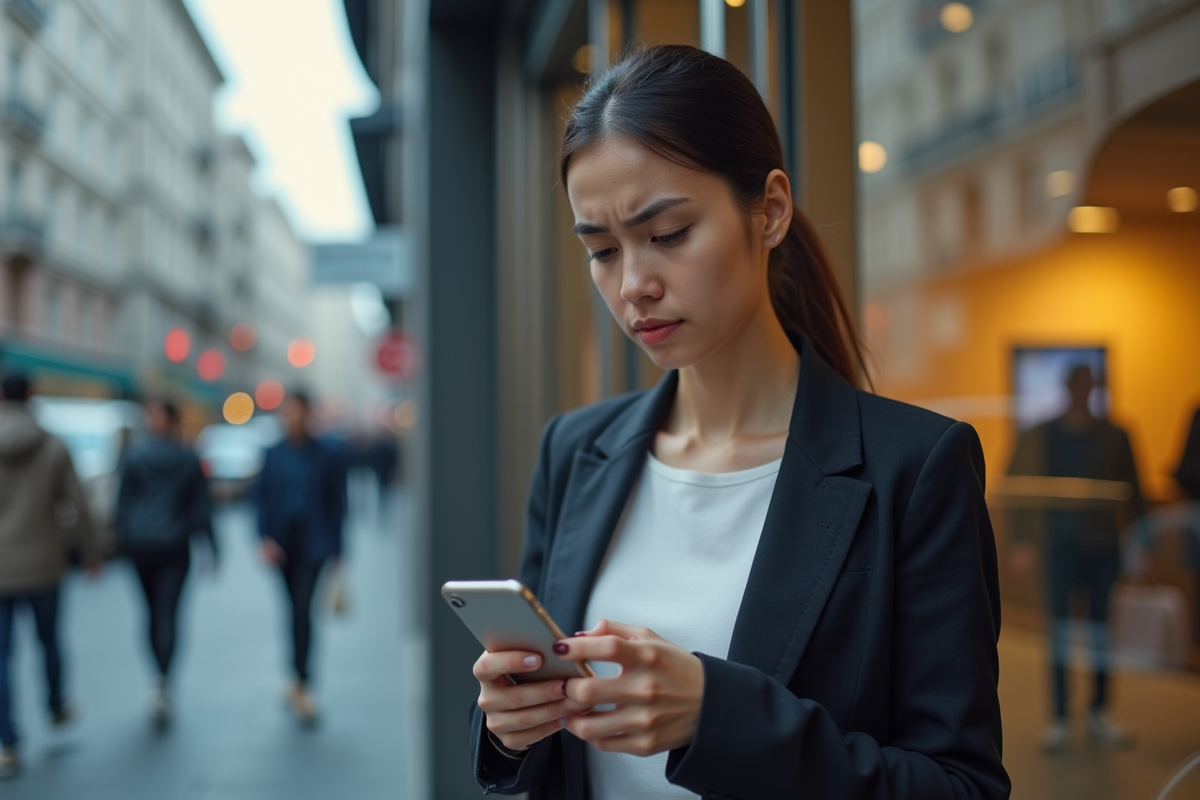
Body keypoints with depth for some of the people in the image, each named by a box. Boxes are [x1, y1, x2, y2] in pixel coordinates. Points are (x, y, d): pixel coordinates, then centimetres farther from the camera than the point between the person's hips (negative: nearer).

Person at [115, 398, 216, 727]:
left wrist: (123, 535, 13)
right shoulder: (189, 459, -1)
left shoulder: (135, 454, -3)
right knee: (168, 614, -4)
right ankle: (163, 683, -20)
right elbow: (200, 508, 3)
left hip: (140, 543, 1)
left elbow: (124, 499, 1)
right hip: (174, 544, -1)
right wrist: (210, 548, 9)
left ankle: (161, 679, 24)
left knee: (152, 612, 15)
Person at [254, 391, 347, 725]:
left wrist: (336, 550, 1)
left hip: (313, 543, -3)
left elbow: (336, 503, 2)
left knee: (303, 609, -13)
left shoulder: (328, 455, -1)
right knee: (296, 611, 11)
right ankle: (300, 684, 24)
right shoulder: (274, 455, 7)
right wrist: (265, 538, -8)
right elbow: (262, 498, 6)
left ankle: (300, 683, -10)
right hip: (281, 543, 3)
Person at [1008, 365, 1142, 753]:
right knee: (1059, 630, 0)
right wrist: (1021, 541, -4)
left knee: (1102, 629, 6)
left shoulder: (1114, 437, 6)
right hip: (1061, 546, -1)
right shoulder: (1041, 436, 3)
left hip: (1104, 547, 1)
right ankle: (1059, 718, 8)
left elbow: (1134, 490, 8)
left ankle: (1099, 714, 20)